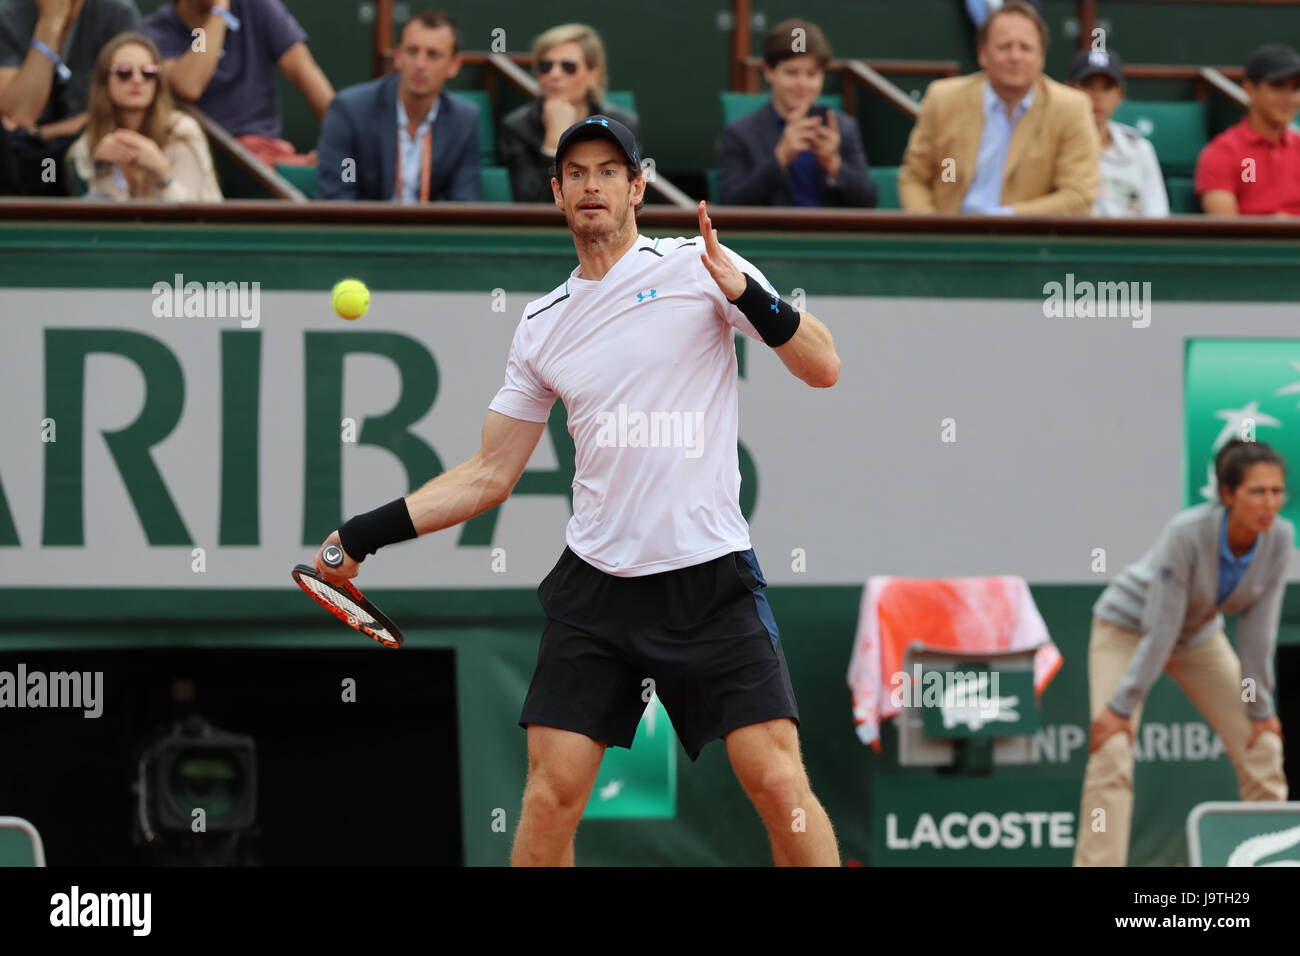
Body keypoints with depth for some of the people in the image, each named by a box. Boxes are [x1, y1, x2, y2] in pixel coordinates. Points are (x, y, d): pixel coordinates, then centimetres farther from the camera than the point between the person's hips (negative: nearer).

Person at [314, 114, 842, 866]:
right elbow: (490, 475, 17)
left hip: (709, 572, -3)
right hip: (596, 578, 3)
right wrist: (363, 536, 12)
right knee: (551, 795, -5)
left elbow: (823, 368, -5)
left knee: (779, 784, -14)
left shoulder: (696, 265, 1)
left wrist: (748, 295, -22)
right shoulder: (543, 324, 13)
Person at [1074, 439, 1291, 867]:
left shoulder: (1280, 537, -23)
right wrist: (1122, 706, -26)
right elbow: (1161, 629, -32)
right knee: (1112, 752, -19)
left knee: (1262, 748, -2)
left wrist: (1260, 708, -11)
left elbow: (1258, 628, -15)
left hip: (1200, 635, 5)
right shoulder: (1188, 532, -36)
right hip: (1128, 628, -5)